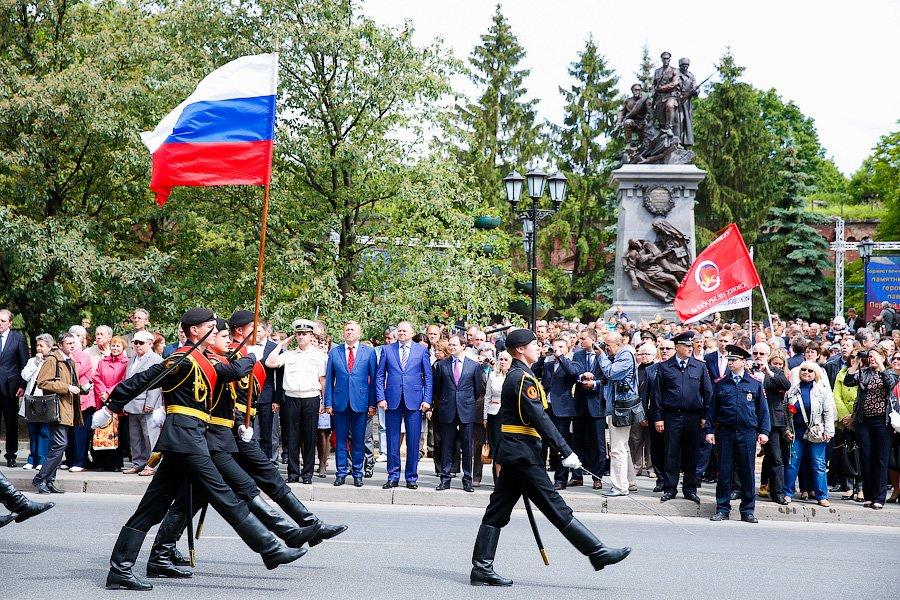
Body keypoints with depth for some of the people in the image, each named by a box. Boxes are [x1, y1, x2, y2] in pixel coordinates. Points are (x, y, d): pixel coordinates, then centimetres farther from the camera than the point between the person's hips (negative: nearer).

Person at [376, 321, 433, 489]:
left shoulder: (421, 351, 6)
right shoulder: (387, 350, 8)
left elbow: (428, 377, 6)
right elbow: (379, 376, 7)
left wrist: (427, 399, -3)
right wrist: (381, 398, -3)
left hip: (414, 402, -1)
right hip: (392, 401, 1)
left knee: (413, 441, 2)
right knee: (392, 441, 4)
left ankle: (412, 477, 10)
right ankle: (393, 476, 11)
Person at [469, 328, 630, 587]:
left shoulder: (515, 376, 18)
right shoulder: (523, 379, -15)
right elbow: (540, 419, -20)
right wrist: (566, 452, -21)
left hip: (511, 452, 10)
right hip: (522, 453, -10)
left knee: (498, 511, 7)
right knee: (555, 507, -7)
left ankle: (481, 568, 7)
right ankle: (598, 553, -4)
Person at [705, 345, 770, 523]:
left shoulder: (755, 384, 6)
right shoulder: (720, 384, 8)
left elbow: (763, 410, 8)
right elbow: (712, 409, 10)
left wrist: (764, 431, 0)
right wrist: (709, 430, 2)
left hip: (747, 433, -1)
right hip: (725, 433, 1)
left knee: (747, 473, 2)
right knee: (724, 472, 2)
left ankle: (747, 511, 10)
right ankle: (722, 509, 10)